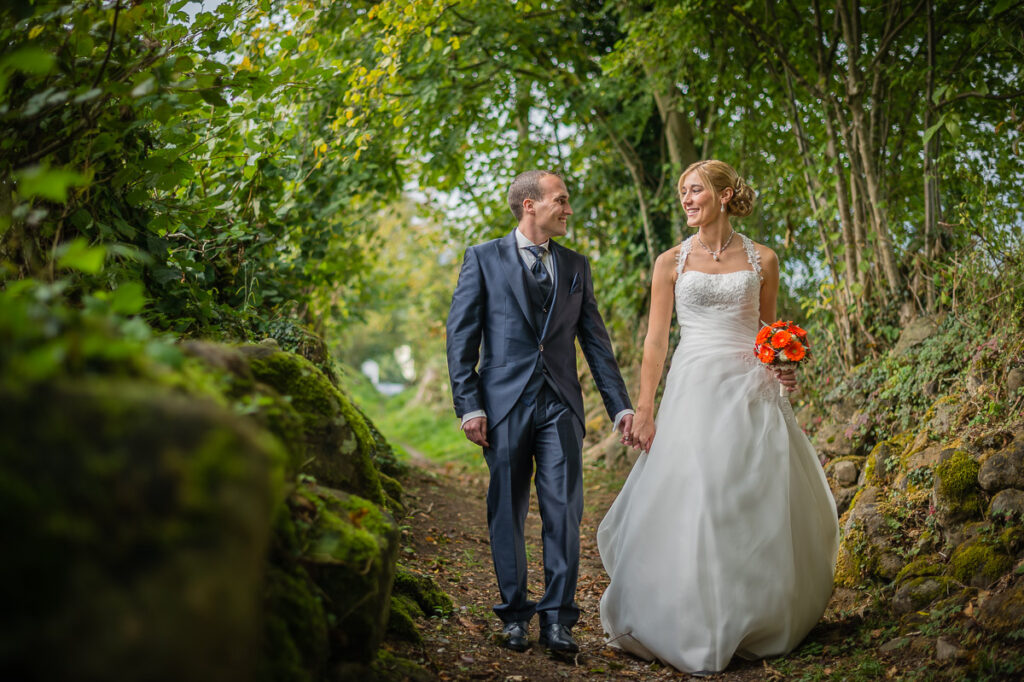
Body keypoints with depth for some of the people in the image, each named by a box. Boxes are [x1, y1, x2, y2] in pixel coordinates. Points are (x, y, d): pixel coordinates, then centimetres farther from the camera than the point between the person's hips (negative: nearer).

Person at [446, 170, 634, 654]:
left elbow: (595, 341, 13)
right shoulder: (484, 259, 4)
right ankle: (514, 614, 19)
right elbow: (461, 337, 0)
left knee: (564, 512, -4)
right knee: (507, 513, 6)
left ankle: (557, 618, 3)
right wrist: (469, 407, -8)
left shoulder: (576, 266, 14)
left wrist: (620, 407, 6)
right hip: (505, 403, -2)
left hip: (561, 406, 2)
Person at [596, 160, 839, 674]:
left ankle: (760, 619, 18)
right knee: (689, 502, -7)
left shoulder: (762, 260, 8)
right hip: (694, 387, -1)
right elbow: (655, 339, 2)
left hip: (751, 390, 2)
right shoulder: (672, 262, 5)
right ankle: (693, 627, 4)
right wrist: (643, 410, -6)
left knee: (760, 505, 2)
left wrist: (782, 368, -4)